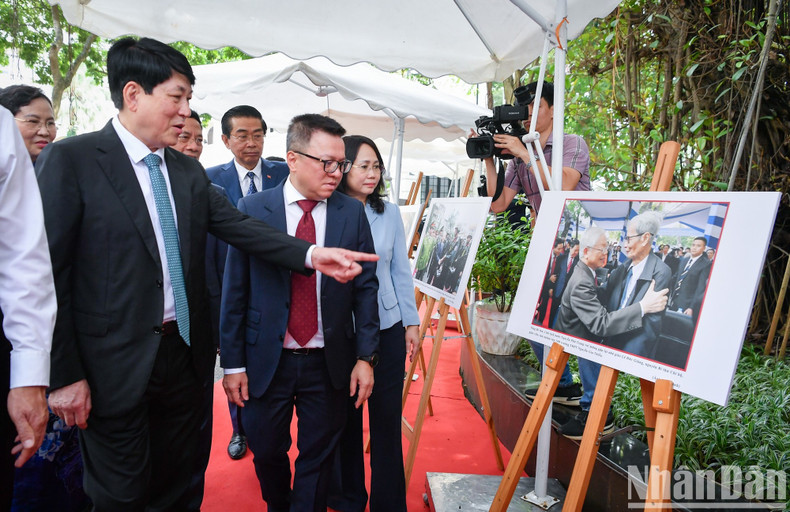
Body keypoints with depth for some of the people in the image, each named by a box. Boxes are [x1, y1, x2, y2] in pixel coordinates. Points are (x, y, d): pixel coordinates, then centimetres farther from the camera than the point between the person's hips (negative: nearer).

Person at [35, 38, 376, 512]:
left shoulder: (190, 171, 9)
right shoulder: (70, 160, -9)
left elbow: (240, 227, 1)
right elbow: (49, 273, -11)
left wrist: (311, 255, -14)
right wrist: (64, 375, -13)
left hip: (184, 354, 6)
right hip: (115, 367, -5)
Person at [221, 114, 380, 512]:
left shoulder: (352, 213, -1)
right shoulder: (253, 209, -5)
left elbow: (365, 288, 0)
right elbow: (234, 291, -2)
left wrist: (366, 357, -5)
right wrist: (233, 363, -3)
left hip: (329, 362, 0)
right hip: (266, 360, 0)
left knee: (317, 460, 12)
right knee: (266, 453, 18)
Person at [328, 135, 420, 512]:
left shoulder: (389, 213, 2)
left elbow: (400, 271, 7)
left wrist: (412, 322, 7)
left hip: (386, 329, 2)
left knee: (387, 418, 7)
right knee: (344, 417, 13)